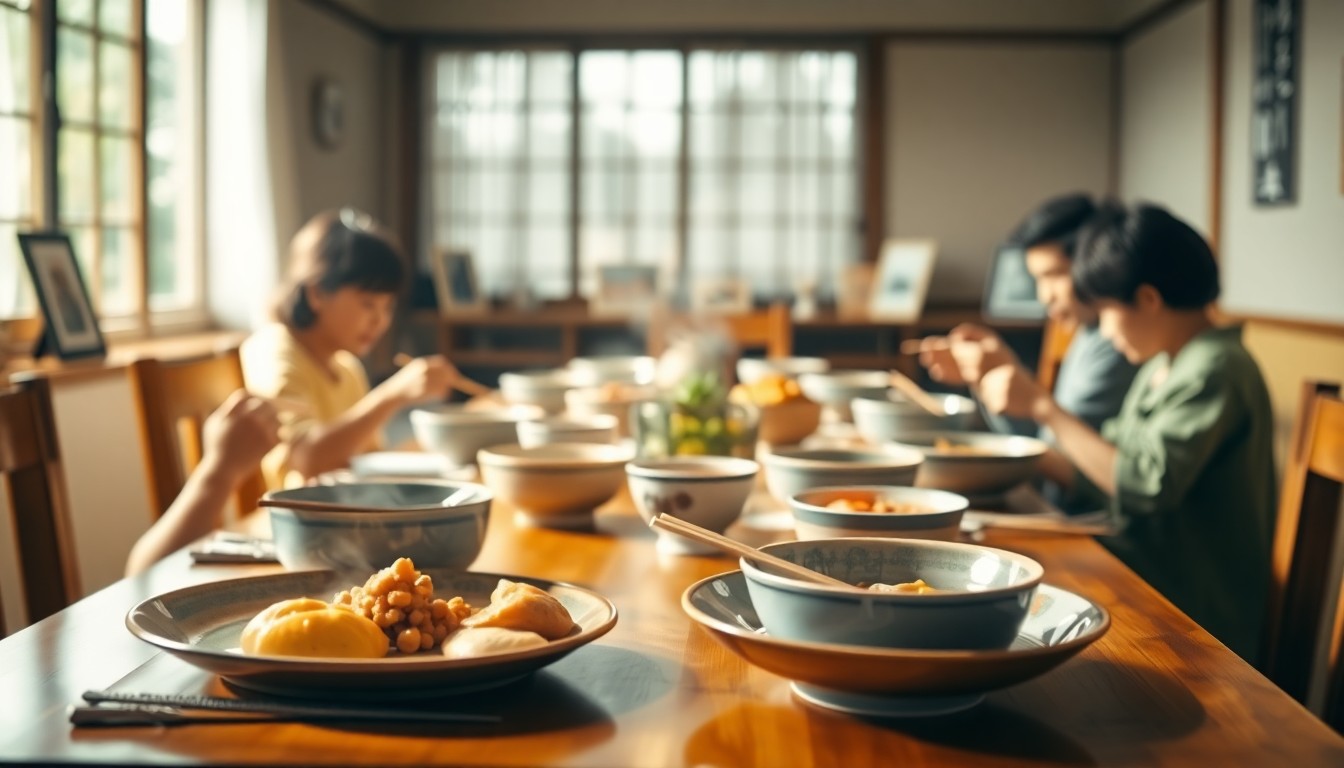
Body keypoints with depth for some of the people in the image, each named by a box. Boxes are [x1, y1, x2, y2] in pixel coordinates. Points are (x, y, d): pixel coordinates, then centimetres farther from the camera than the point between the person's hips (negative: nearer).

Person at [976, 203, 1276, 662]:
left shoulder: (1215, 370, -15)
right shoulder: (1162, 367, 14)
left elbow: (1146, 483, -25)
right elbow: (1107, 469, 17)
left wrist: (1044, 408, -20)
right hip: (1143, 581, 9)